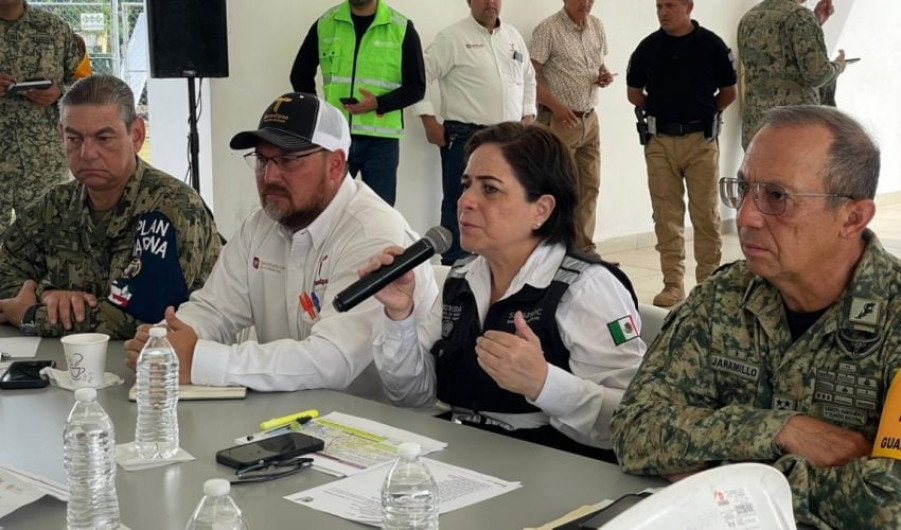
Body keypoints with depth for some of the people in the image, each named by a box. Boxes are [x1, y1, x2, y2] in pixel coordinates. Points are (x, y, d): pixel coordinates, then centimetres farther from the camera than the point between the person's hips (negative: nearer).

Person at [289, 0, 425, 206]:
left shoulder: (402, 28, -1)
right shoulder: (324, 24, 6)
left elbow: (416, 87, -1)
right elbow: (300, 74, 16)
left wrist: (378, 103, -18)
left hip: (380, 139, -2)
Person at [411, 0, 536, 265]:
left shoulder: (513, 36, 14)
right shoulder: (452, 38, -5)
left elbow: (528, 79, 25)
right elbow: (420, 76, -8)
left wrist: (528, 116, 15)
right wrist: (430, 123, -10)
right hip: (466, 140, -6)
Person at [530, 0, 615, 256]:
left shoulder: (597, 26, 10)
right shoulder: (548, 29, -10)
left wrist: (604, 76, -1)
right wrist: (555, 106, -20)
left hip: (590, 119, 7)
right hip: (560, 120, -7)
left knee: (590, 187, 9)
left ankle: (585, 248, 18)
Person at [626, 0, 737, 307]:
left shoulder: (711, 45, -2)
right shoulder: (648, 47, 4)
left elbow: (728, 92, 7)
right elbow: (634, 93, 14)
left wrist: (702, 114, 6)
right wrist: (659, 112, 8)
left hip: (701, 140, -2)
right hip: (659, 141, 2)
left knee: (706, 215, 2)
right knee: (666, 217, 3)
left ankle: (709, 283, 12)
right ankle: (673, 285, 10)